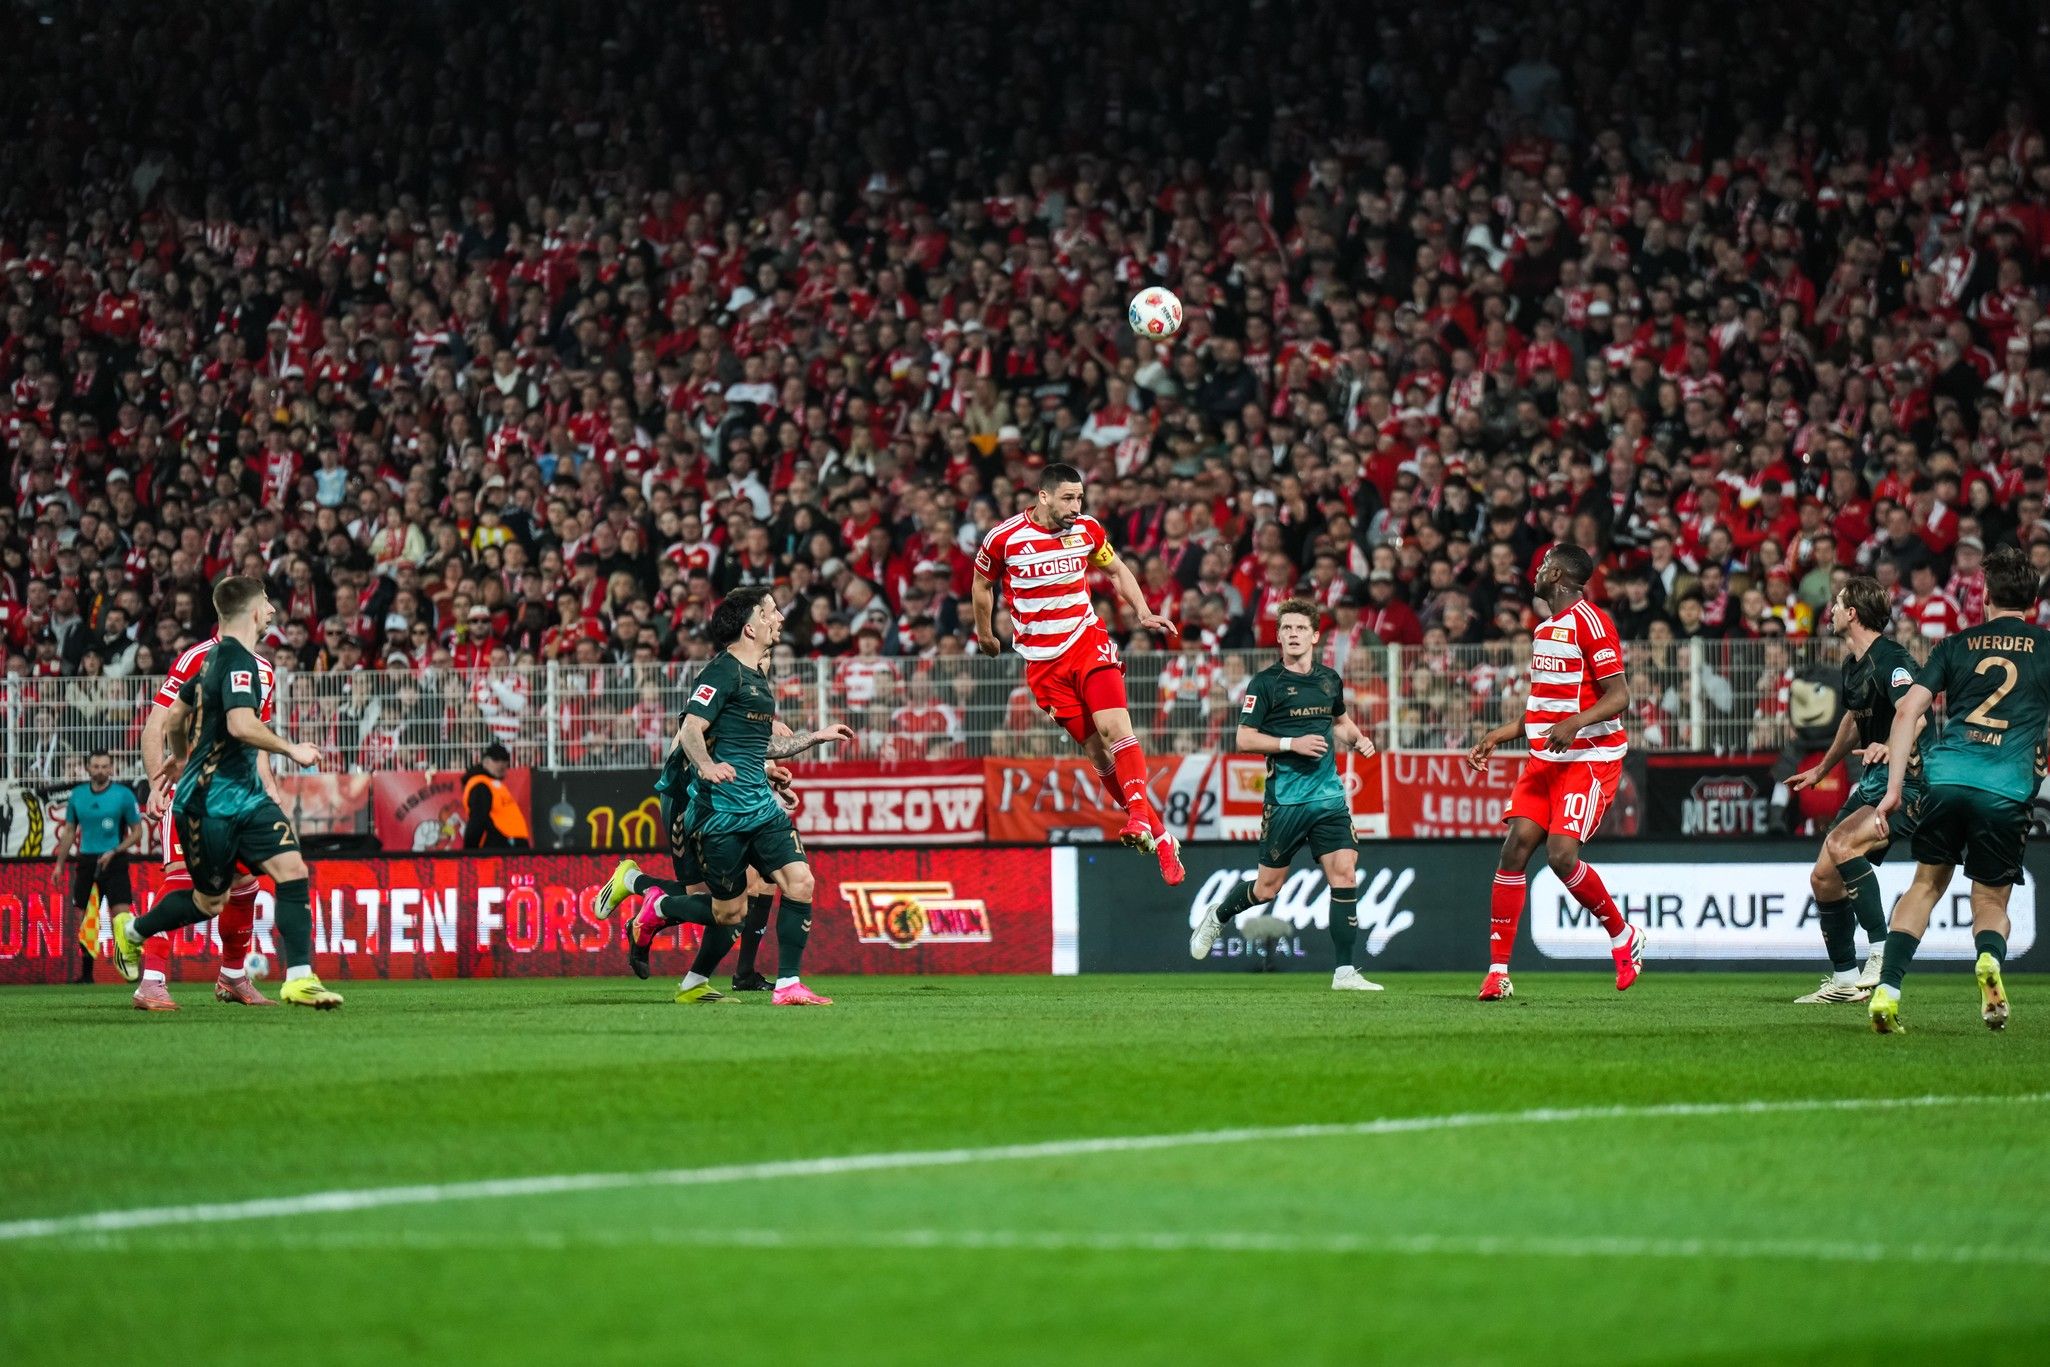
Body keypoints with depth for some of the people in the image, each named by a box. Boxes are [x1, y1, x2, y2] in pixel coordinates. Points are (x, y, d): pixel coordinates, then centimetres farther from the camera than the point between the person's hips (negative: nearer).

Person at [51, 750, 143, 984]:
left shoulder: (124, 795, -5)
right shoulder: (78, 795, 6)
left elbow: (137, 832, -2)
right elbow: (69, 831, 15)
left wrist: (114, 852, -15)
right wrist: (59, 865, 12)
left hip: (114, 861, -4)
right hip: (86, 861, 4)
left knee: (121, 916, -14)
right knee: (85, 920, 5)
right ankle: (86, 972, 15)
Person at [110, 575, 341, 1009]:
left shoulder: (215, 658, 12)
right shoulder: (238, 661, -18)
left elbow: (175, 718, 21)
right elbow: (242, 725, -32)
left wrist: (184, 761, 38)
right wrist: (292, 750, -20)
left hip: (244, 793, 9)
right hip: (209, 803, -9)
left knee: (292, 868, -8)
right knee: (210, 901, 6)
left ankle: (299, 978, -12)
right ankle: (131, 931, 32)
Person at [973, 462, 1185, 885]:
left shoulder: (1088, 530, 0)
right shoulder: (1004, 538, -8)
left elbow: (1118, 570, 17)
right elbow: (983, 584, 11)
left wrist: (1144, 613, 5)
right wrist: (985, 633, 22)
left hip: (1088, 643, 1)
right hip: (1044, 660, -1)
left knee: (1116, 728, -22)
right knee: (1096, 748, -2)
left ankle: (1139, 816, -30)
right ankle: (1159, 834, 4)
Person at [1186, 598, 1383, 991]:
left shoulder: (1330, 679, 10)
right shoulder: (1265, 683, -5)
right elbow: (1245, 739, -8)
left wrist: (1357, 739, 10)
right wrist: (1292, 743, -18)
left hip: (1329, 796, 4)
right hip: (1285, 799, -4)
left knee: (1345, 876, -9)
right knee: (1268, 886, 4)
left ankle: (1345, 972, -6)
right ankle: (1218, 917, 35)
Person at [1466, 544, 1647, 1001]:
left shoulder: (1590, 621, -12)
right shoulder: (1544, 629, 17)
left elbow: (1619, 695, -17)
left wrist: (1573, 724, -32)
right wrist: (1499, 735, 22)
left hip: (1589, 759, -8)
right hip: (1544, 760, 8)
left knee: (1561, 855, -18)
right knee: (1515, 848, -6)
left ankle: (1624, 937, 7)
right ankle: (1498, 972, -5)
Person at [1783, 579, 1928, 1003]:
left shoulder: (1891, 660, -18)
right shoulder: (1852, 664, 11)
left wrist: (1891, 746, -54)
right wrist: (1821, 770, 43)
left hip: (1907, 783, -10)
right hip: (1873, 782, 10)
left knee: (1840, 844, -31)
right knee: (1823, 876, 7)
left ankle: (1882, 949, -26)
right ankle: (1844, 979, 18)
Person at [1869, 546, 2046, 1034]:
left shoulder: (1957, 645, 15)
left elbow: (1908, 709, 7)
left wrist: (1894, 788, 7)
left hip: (1946, 776, 1)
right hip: (2007, 790, -1)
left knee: (1927, 884, 17)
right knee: (1991, 901, 11)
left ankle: (1887, 988, 2)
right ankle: (1989, 959, -24)